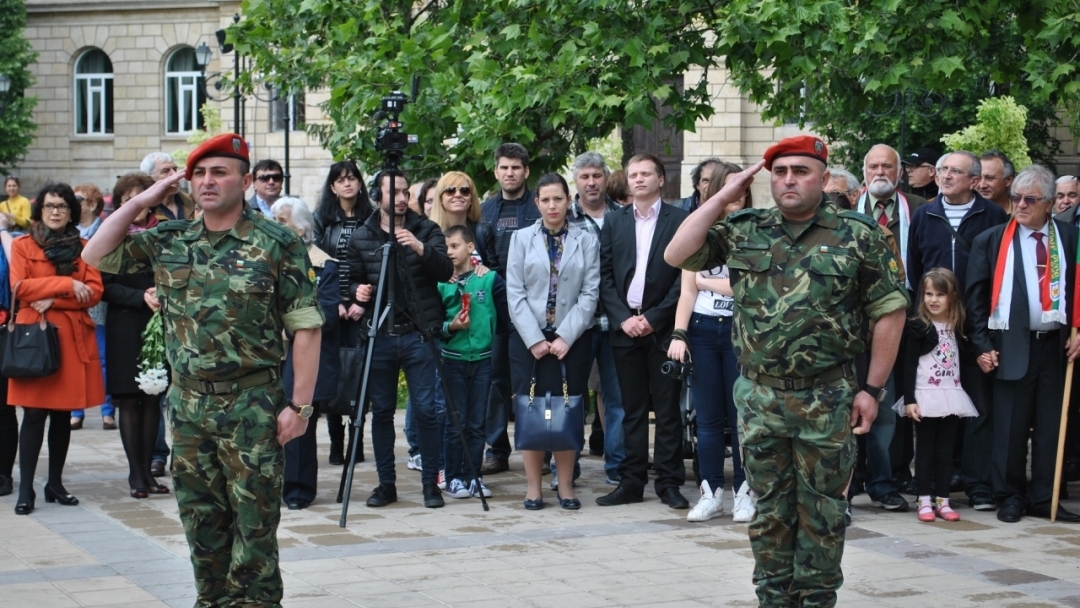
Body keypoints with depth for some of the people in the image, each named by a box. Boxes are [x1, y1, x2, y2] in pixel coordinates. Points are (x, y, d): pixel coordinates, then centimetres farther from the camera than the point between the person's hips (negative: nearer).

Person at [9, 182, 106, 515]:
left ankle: (55, 483, 15)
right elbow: (19, 287, -8)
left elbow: (94, 291, 1)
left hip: (73, 336, 3)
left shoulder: (82, 248, 12)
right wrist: (67, 284, -13)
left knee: (63, 412, 7)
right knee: (34, 412, -7)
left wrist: (53, 300, -12)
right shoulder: (22, 246, 5)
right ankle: (26, 488, -5)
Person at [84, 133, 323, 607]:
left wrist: (299, 404, -12)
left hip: (252, 406, -5)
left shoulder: (277, 243, -6)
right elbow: (96, 256, 8)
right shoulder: (169, 241, 8)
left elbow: (305, 328, -8)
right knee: (200, 519, 12)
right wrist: (141, 202, 2)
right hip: (187, 405, 5)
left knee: (254, 522, 0)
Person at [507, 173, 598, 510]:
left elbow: (590, 293, -1)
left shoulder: (586, 241, 5)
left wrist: (565, 337, -10)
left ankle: (565, 484, 10)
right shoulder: (522, 238, 6)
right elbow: (515, 293, 1)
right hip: (529, 339, 0)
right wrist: (535, 340, -9)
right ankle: (533, 485, 7)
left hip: (572, 339, 0)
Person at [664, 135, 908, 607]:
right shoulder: (744, 232, 4)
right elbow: (676, 256, -3)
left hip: (828, 401, -2)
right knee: (769, 509, 11)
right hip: (759, 398, 3)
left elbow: (889, 312, -3)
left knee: (822, 511, 6)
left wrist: (872, 389, -6)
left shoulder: (859, 236, -3)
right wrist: (723, 197, -5)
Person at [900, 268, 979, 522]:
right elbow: (909, 365, -7)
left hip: (951, 396, 4)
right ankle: (924, 502, 7)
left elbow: (965, 357, 12)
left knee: (945, 451, 7)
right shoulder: (918, 328, -5)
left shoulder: (957, 328, 7)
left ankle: (943, 501, 12)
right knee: (925, 450, 3)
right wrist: (909, 400, -12)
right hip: (926, 396, -4)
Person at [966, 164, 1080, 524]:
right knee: (1010, 427, 1)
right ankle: (1010, 498, 11)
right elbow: (975, 296, 3)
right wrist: (983, 345, -3)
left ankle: (1043, 499, 13)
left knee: (1051, 426, 5)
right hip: (1012, 346, -2)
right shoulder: (991, 241, 3)